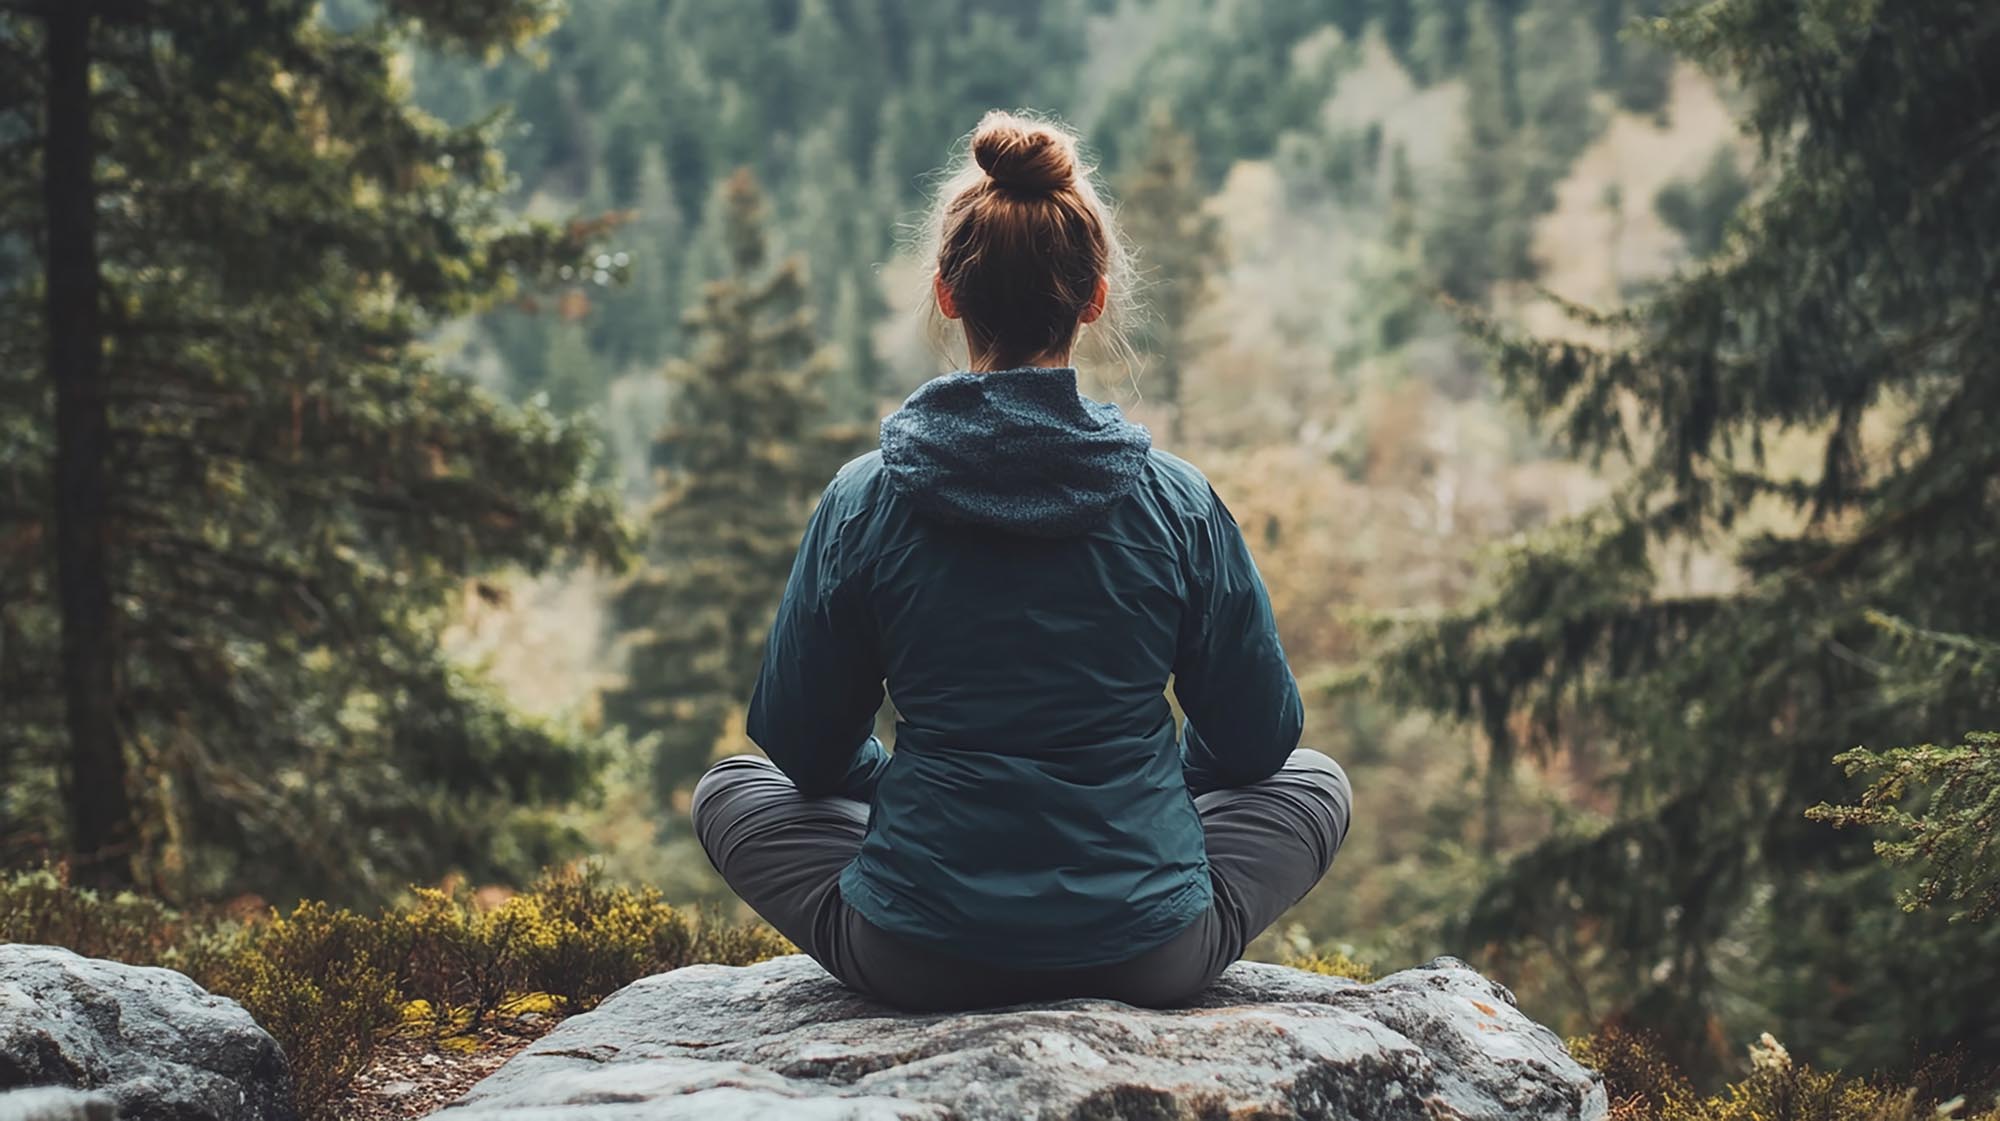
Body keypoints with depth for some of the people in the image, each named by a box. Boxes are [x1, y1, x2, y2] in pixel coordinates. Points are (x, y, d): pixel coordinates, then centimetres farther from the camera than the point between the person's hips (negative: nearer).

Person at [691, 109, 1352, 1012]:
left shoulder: (865, 499, -7)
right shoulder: (1178, 501, -7)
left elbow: (804, 743, 4)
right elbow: (1256, 738, 5)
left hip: (915, 962, 0)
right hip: (1152, 960, 0)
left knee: (729, 790, 27)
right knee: (1314, 783, 29)